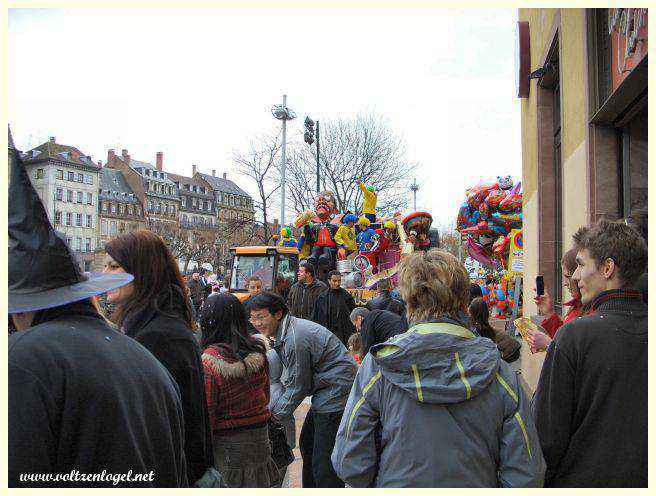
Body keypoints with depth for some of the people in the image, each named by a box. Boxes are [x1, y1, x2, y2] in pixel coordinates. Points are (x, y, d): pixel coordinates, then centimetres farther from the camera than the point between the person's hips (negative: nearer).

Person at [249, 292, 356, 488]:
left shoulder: (295, 339, -25)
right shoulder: (285, 330, 7)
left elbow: (298, 386, -17)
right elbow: (291, 376, 15)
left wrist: (274, 413, -6)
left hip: (335, 396, -11)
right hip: (325, 392, 11)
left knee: (323, 464, -6)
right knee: (307, 444, 24)